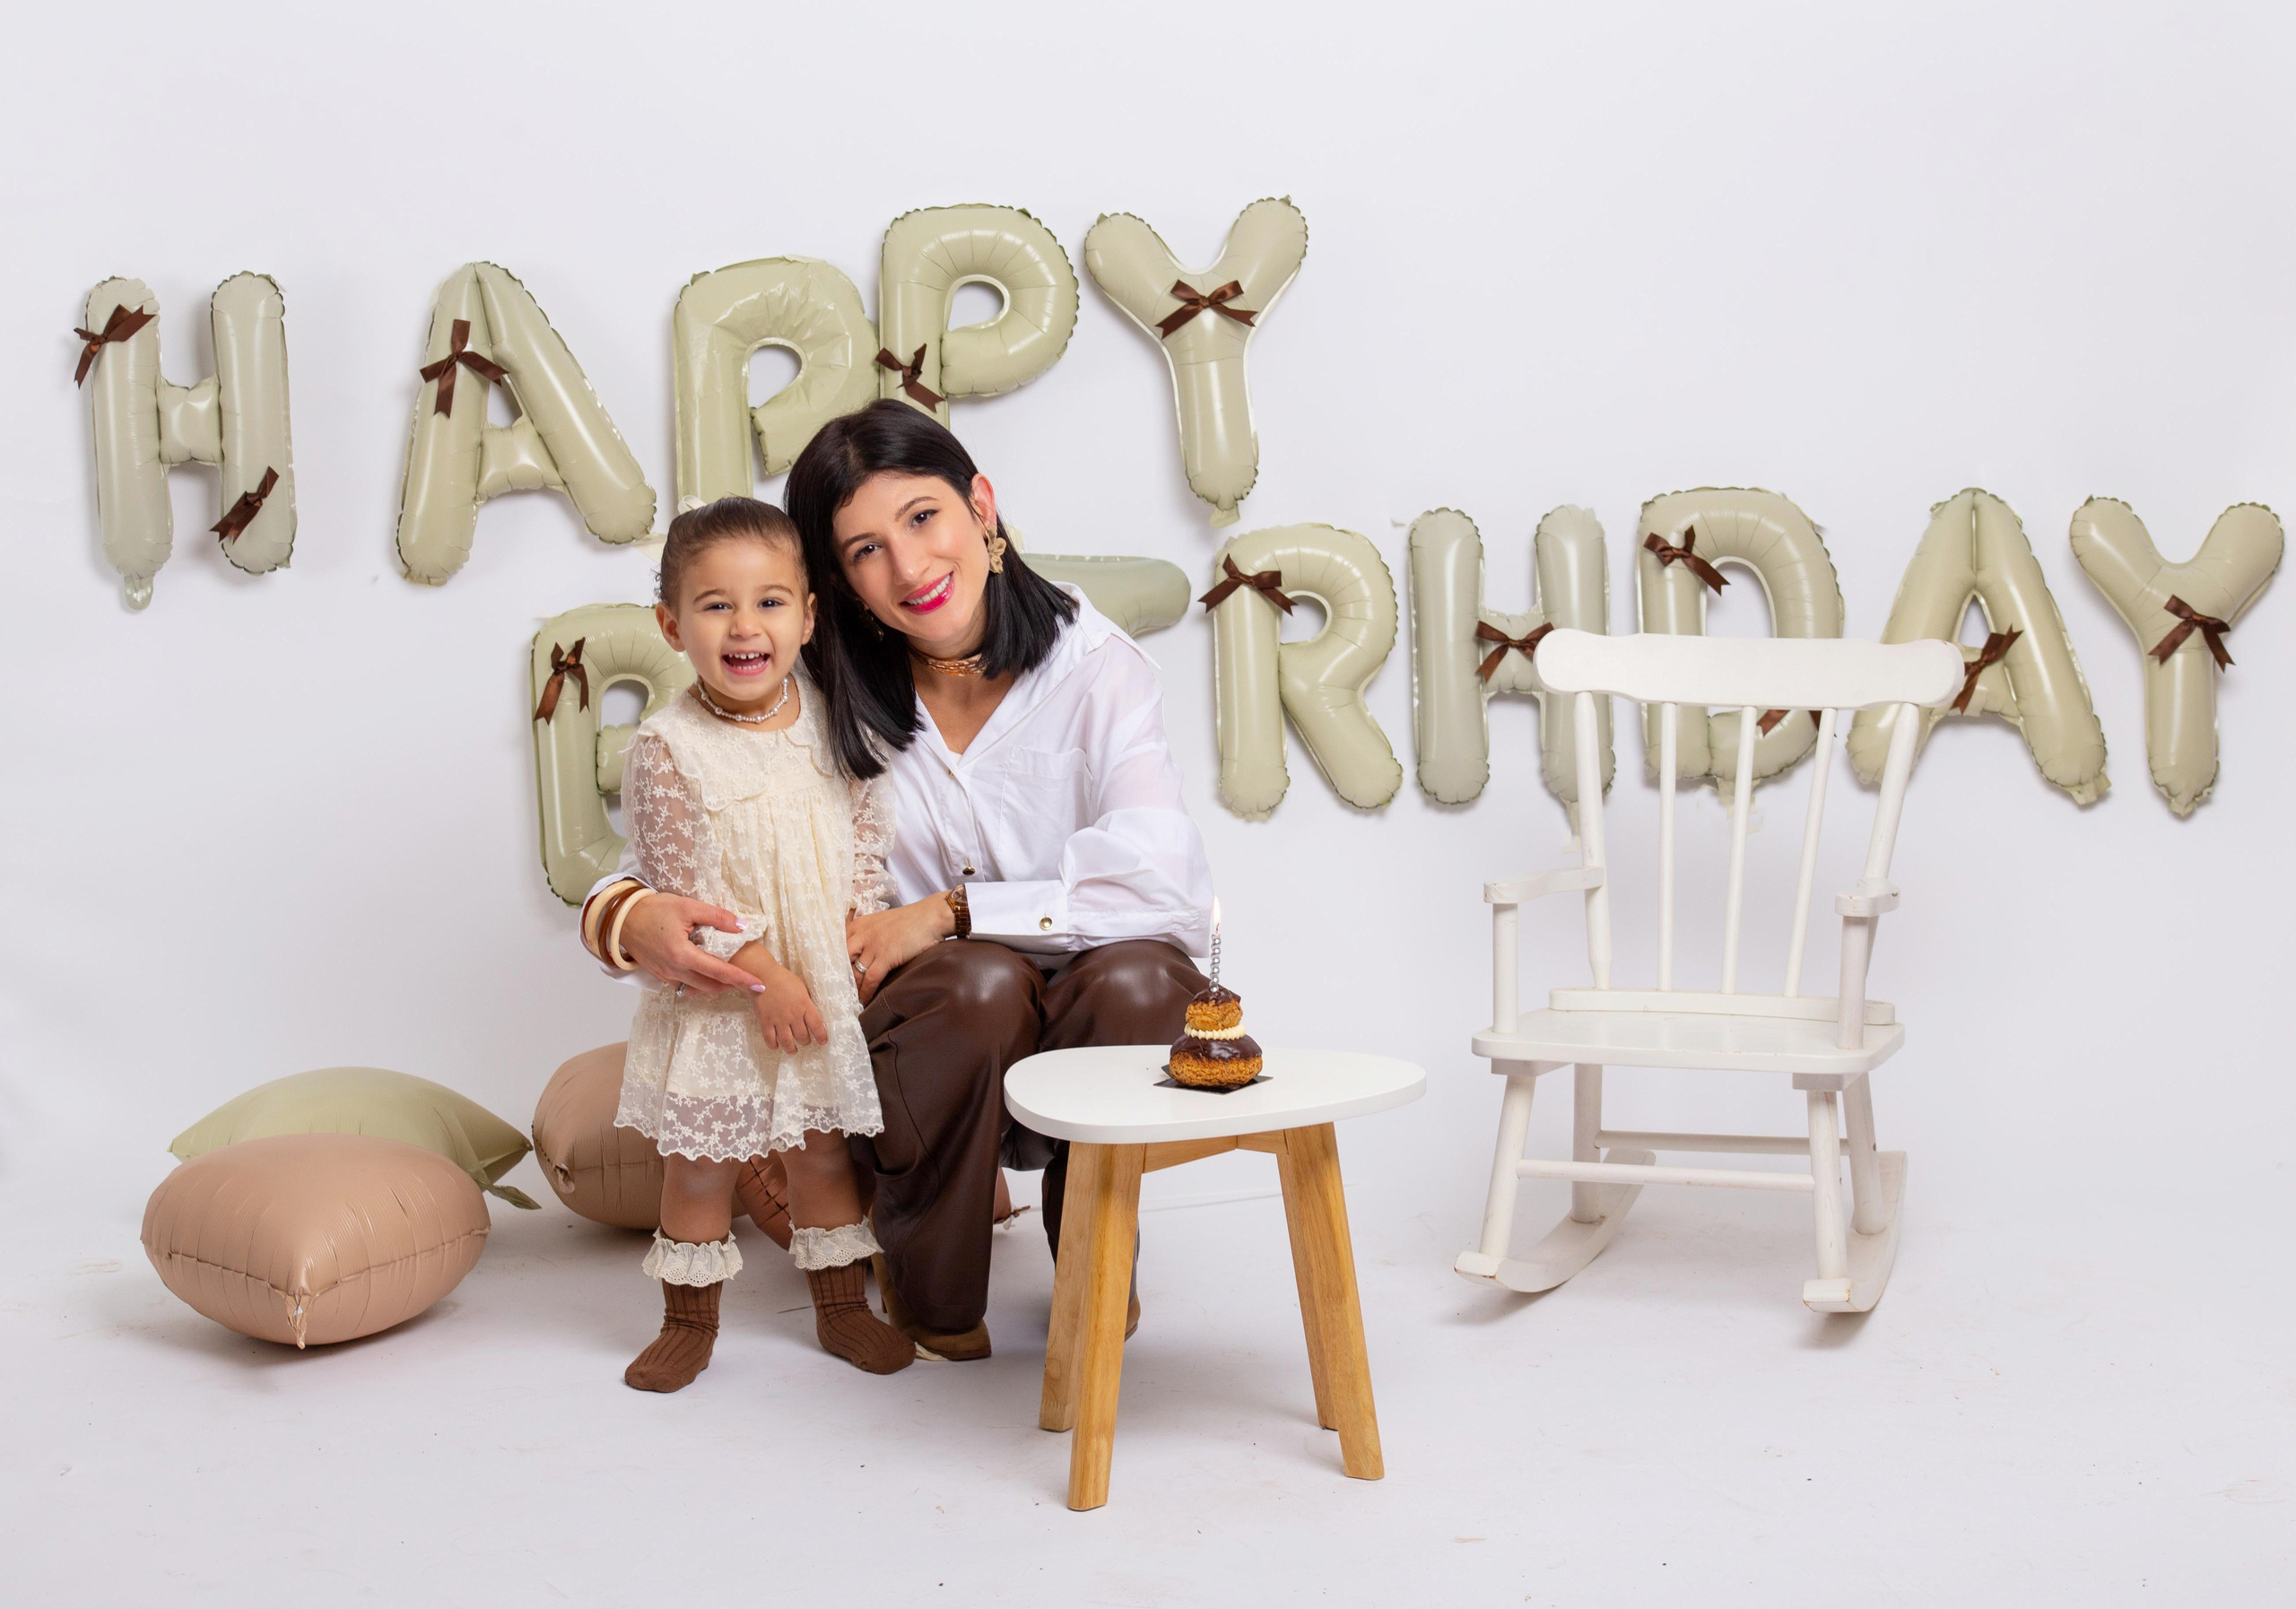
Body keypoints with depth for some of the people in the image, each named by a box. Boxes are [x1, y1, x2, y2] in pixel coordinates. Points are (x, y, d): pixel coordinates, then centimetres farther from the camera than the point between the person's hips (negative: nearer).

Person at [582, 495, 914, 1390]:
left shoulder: (831, 721, -1)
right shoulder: (668, 749, -13)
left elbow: (869, 834, 7)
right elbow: (683, 886, -14)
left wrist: (863, 933, -5)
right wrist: (763, 973, -18)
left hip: (829, 983, 3)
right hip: (718, 996, -3)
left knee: (825, 1148, 14)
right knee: (700, 1163, 7)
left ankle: (840, 1303, 29)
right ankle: (689, 1319, 24)